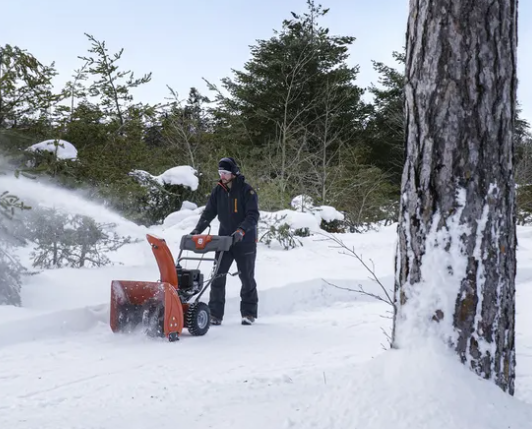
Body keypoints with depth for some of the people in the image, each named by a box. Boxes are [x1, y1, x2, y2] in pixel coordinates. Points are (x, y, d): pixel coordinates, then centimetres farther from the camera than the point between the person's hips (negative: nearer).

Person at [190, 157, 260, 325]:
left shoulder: (246, 190, -12)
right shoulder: (218, 190, 4)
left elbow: (253, 215, -18)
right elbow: (209, 213, 5)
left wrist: (241, 230, -33)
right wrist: (197, 230, -9)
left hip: (245, 241, -4)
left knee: (247, 278, 6)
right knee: (218, 276, -3)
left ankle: (249, 313, 17)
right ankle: (215, 314, -1)